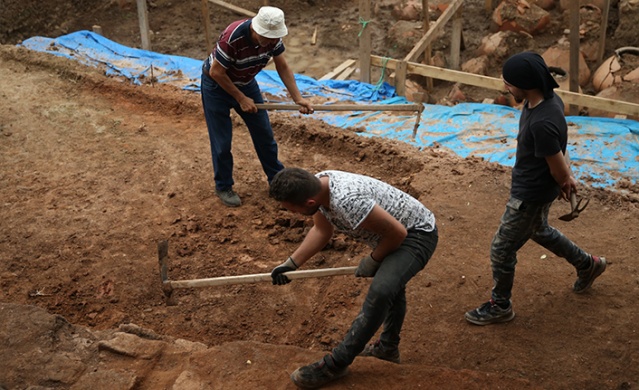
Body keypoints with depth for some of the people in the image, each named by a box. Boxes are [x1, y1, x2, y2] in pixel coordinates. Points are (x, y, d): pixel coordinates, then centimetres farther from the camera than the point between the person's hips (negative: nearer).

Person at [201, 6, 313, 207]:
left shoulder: (272, 37, -19)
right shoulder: (233, 37, -38)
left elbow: (283, 67, -6)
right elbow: (216, 72, -27)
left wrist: (298, 98, -15)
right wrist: (241, 98, -20)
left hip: (245, 83, 6)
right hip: (216, 85, -6)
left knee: (264, 133, 9)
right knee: (222, 141, -2)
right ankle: (223, 187, 16)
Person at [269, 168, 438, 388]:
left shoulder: (347, 201, -41)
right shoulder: (317, 186, -14)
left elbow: (398, 232, -32)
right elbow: (322, 230, 4)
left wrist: (373, 260, -15)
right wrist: (291, 263, -5)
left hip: (416, 233, -10)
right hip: (395, 233, 10)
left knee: (380, 292, -28)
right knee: (391, 283, 28)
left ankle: (336, 364, -19)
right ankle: (388, 347, 52)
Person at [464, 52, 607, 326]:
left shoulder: (542, 123, -37)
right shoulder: (546, 98, -8)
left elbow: (559, 171, -24)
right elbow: (558, 148, 6)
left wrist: (565, 183, -3)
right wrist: (567, 178, 2)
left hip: (531, 195, -10)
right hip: (528, 187, 10)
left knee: (502, 249, 7)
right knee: (539, 230, 34)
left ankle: (500, 306, 28)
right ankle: (587, 265, 51)